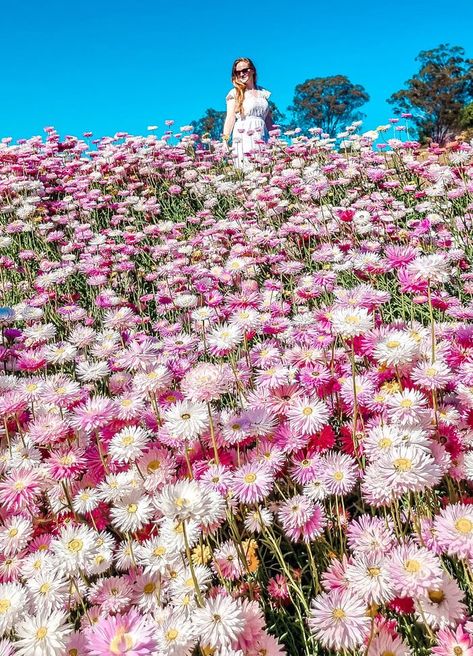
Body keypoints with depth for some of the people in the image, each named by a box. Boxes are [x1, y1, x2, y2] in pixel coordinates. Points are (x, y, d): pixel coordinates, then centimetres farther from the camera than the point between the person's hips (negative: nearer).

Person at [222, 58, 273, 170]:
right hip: (243, 139, -4)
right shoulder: (235, 93, 7)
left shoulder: (263, 93, 18)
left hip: (262, 139, 4)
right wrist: (225, 141, -13)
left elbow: (269, 120, 18)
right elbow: (230, 118, -1)